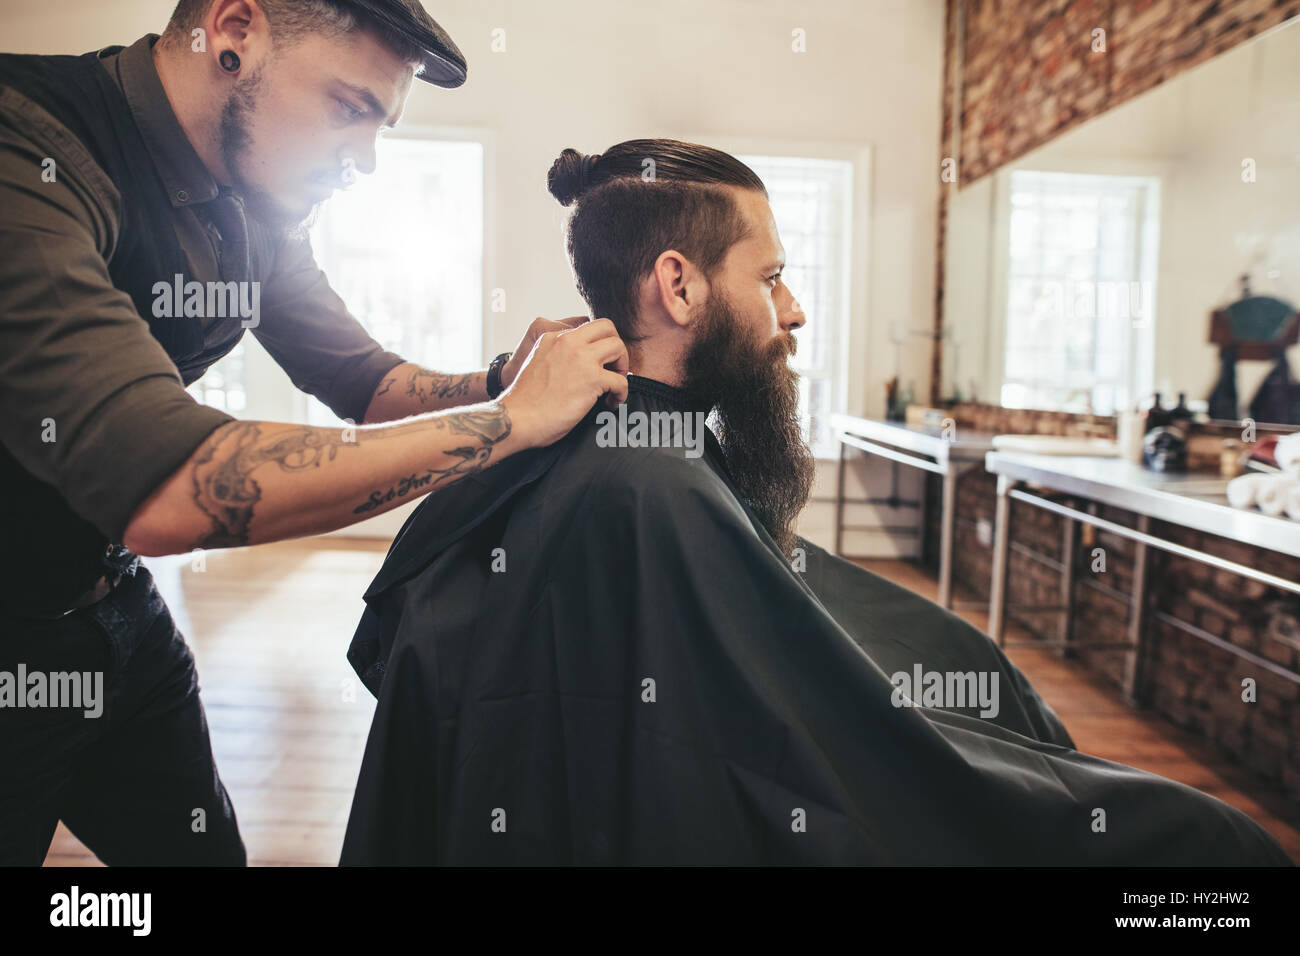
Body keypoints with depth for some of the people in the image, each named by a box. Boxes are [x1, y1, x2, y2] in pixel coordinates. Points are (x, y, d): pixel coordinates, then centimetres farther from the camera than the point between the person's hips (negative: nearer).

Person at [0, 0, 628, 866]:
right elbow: (164, 492, -40)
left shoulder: (254, 205, -2)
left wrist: (498, 385, -16)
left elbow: (365, 380, 5)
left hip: (110, 596, 7)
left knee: (204, 844, 17)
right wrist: (512, 418, -35)